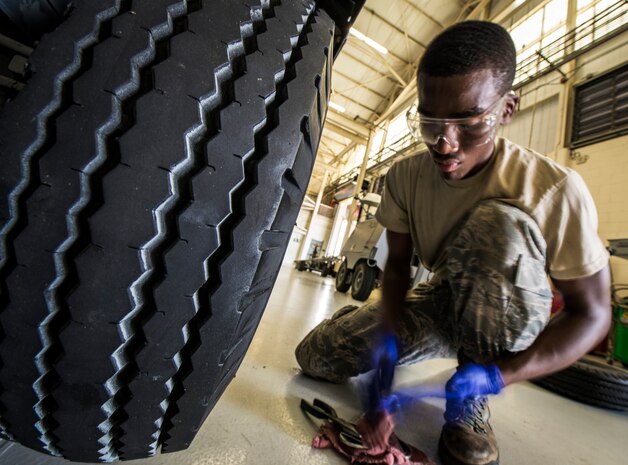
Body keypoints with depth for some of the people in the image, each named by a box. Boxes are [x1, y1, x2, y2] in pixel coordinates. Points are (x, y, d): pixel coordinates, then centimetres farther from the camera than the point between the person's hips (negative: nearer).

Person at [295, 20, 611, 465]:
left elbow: (593, 314, -15)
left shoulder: (555, 190, -25)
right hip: (441, 306, 3)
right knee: (316, 355, -6)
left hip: (508, 322, -2)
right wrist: (388, 337, -23)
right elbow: (398, 265, -8)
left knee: (500, 224, -35)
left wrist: (497, 374, -30)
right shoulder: (404, 176, -14)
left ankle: (472, 399, -14)